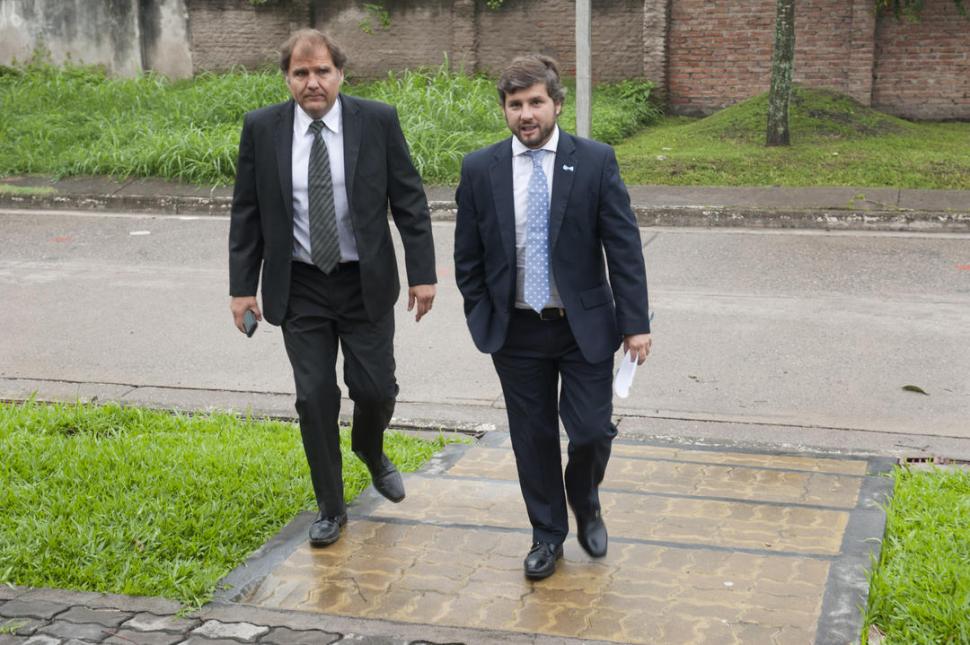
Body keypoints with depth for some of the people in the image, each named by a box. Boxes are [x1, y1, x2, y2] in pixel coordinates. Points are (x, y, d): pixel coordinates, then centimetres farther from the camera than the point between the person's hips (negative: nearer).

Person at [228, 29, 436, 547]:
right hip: (299, 287, 1)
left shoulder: (378, 120, -7)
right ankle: (330, 508, 20)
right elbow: (246, 213, 2)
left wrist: (422, 272, -6)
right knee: (315, 398, 2)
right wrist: (242, 286, -1)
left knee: (376, 389, 2)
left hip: (366, 283, 0)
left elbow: (409, 201, -3)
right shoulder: (261, 128, -4)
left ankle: (370, 449, 39)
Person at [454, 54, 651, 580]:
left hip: (585, 326, -1)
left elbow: (624, 247, -6)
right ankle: (547, 534, 29)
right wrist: (482, 319, 3)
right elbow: (467, 256, 6)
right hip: (516, 332, 1)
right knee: (532, 437, 10)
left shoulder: (595, 162, -6)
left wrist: (635, 322, -9)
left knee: (592, 430, -1)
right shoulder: (480, 169, -2)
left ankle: (585, 505, 32)